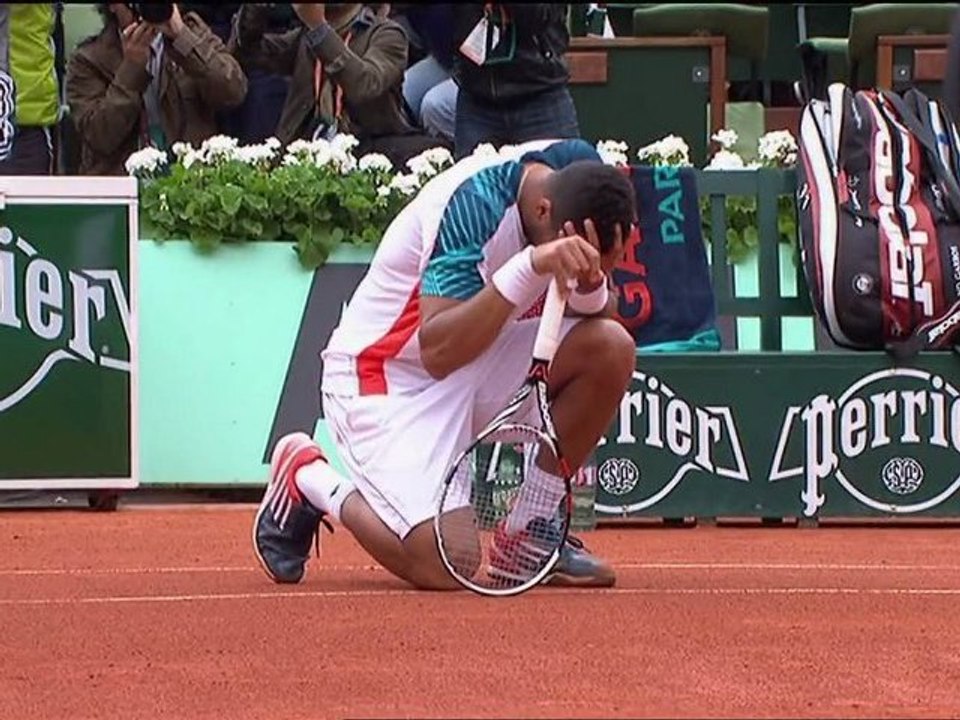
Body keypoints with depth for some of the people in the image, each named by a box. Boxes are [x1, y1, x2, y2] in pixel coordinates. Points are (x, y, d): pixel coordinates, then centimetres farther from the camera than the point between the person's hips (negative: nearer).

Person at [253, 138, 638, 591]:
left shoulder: (583, 177, -11)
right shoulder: (473, 202, -31)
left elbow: (599, 316, -5)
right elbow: (438, 353, -35)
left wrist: (590, 285, -29)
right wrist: (531, 267, -44)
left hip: (482, 358, 7)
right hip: (388, 374, -7)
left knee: (610, 348, -17)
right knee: (440, 564, -23)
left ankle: (532, 526, 1)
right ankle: (309, 478, 6)